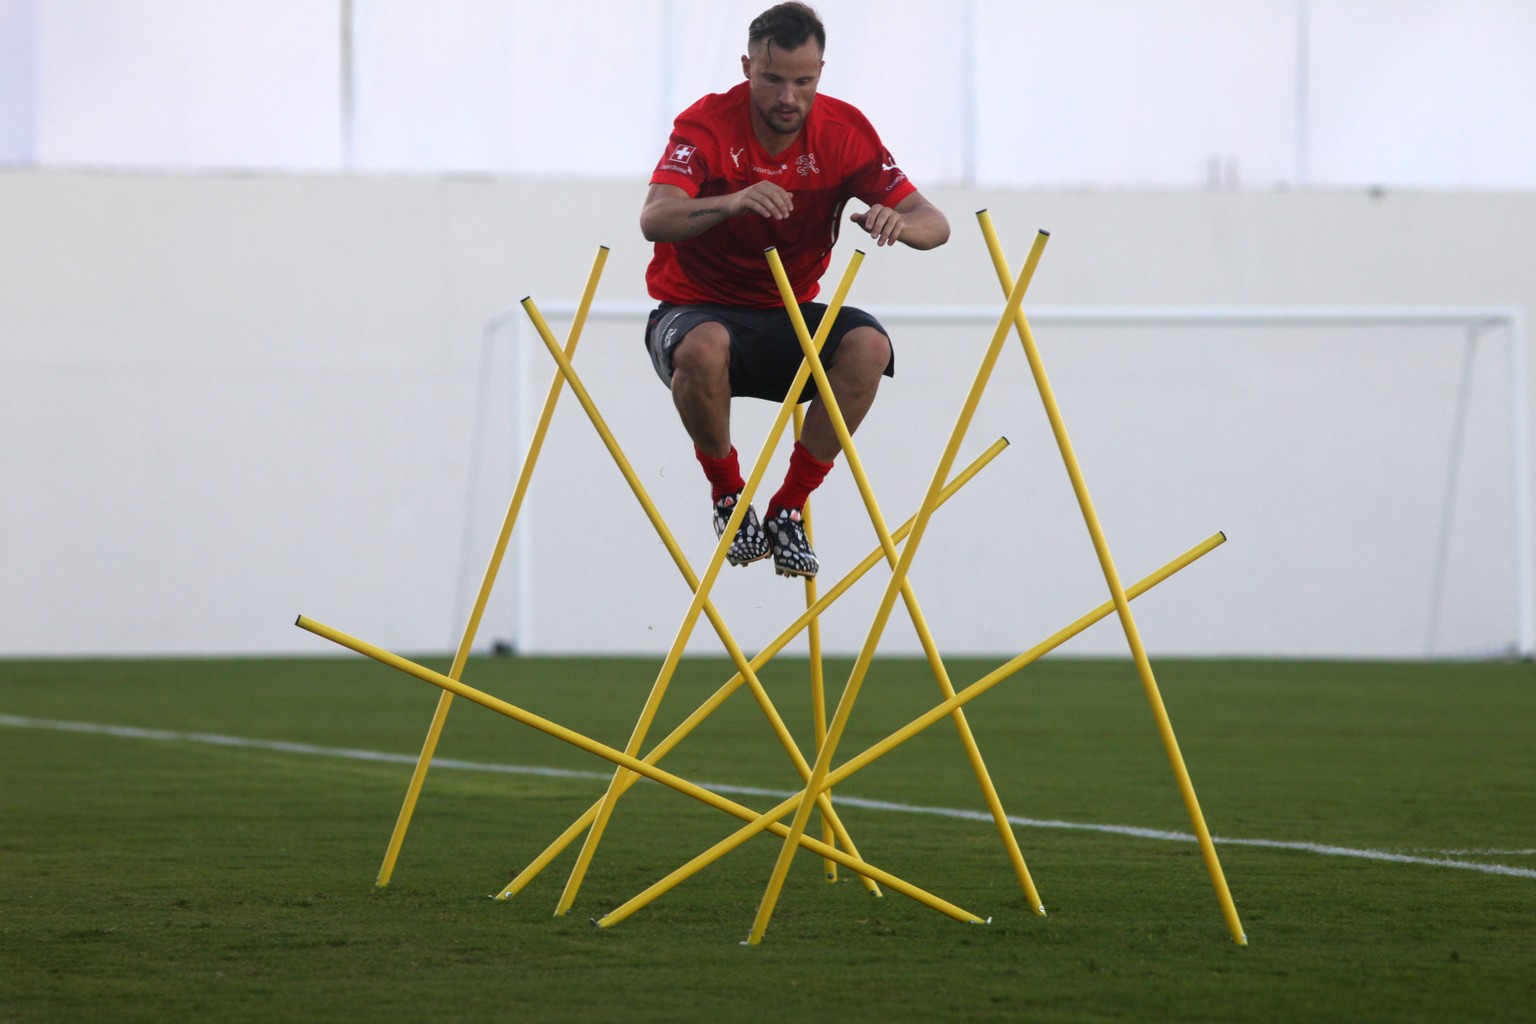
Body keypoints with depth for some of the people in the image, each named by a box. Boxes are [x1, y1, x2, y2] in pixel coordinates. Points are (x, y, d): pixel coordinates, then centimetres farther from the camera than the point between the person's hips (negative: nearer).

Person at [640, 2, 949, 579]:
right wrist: (732, 203, -51)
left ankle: (789, 510, -13)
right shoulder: (707, 125, -16)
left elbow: (933, 224, -9)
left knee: (868, 346, -27)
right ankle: (728, 497, -11)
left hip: (790, 317, 3)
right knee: (703, 348, -38)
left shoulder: (844, 131, -7)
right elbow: (654, 220, -32)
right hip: (697, 309, -3)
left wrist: (897, 222, -34)